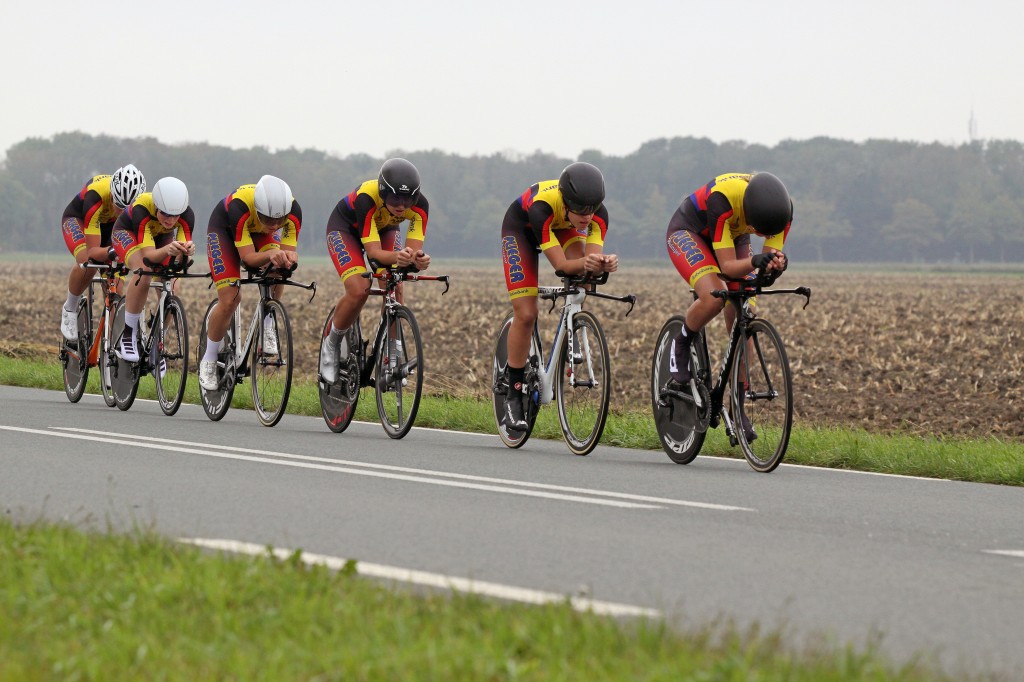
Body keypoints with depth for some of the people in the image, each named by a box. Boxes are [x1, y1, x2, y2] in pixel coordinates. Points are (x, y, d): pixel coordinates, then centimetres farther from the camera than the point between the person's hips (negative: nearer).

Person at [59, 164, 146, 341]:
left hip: (109, 224, 4)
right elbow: (93, 251, -42)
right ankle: (69, 310, -9)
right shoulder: (95, 198, -42)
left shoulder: (139, 201, -31)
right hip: (77, 219, -4)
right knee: (87, 263, -34)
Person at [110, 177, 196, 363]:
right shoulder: (142, 210, -41)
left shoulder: (187, 215, -34)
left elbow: (180, 258, -36)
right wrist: (167, 250, -65)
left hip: (162, 236, 3)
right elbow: (148, 254, -44)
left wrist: (185, 252, -59)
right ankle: (128, 335, -23)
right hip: (128, 232, -3)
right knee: (144, 271, -34)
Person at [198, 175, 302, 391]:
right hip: (224, 228, -3)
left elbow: (289, 249, -26)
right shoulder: (240, 206, -42)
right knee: (230, 299, -15)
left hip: (258, 232, 3)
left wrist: (289, 256, -51)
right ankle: (208, 361, 3)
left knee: (278, 269, -29)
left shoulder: (293, 210, -34)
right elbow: (248, 257, -40)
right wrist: (270, 254, -60)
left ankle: (267, 326, -8)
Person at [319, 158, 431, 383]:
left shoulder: (419, 204, -30)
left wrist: (418, 259, -57)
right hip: (345, 228, -4)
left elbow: (414, 247, -33)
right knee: (359, 290, -24)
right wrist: (397, 257, -62)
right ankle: (331, 345, 0)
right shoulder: (367, 198, -41)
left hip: (384, 229, 4)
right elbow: (373, 251, -41)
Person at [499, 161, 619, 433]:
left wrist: (604, 262, -60)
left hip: (562, 228, 4)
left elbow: (591, 257, -37)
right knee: (526, 314, -14)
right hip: (521, 228, -4)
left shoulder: (598, 213, -33)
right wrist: (584, 263, -64)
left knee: (582, 276, -28)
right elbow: (560, 264, -43)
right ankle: (514, 395, -2)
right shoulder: (541, 207, -43)